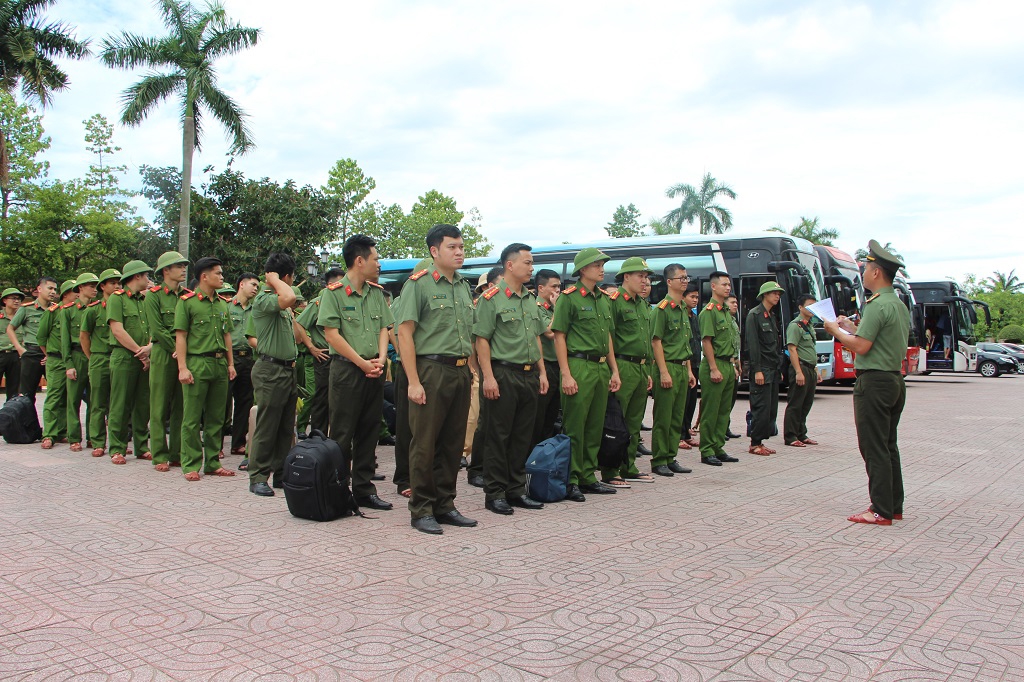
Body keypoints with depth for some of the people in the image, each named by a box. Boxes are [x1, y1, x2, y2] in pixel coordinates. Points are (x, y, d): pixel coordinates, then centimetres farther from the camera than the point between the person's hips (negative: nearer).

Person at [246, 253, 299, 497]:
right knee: (266, 427, -4)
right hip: (270, 370, -9)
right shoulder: (263, 300, -13)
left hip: (287, 369, 9)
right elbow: (289, 298, -34)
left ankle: (281, 474, 20)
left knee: (286, 428, 11)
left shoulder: (281, 305, 15)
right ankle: (258, 478, 4)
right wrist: (275, 280, -17)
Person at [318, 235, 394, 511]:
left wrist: (380, 359, -6)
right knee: (342, 435, -2)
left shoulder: (377, 292, 13)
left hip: (375, 372, 6)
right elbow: (331, 334, -11)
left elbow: (383, 328, 11)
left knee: (369, 433, 9)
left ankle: (364, 489, 18)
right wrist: (362, 363, -12)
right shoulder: (334, 292, -6)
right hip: (346, 369, -6)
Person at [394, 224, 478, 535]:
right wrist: (413, 381, -16)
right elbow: (405, 333, -10)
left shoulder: (464, 287, 16)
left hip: (460, 372, 7)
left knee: (453, 443, 11)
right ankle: (421, 511, 8)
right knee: (425, 443, -1)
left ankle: (445, 505, 22)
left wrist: (470, 375, 14)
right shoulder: (418, 284, -5)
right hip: (431, 370, -7)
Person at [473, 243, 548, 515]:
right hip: (502, 373, -7)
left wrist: (542, 372, 15)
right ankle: (494, 494, 9)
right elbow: (482, 339, -12)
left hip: (529, 375, 8)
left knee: (522, 436, 12)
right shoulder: (492, 298, -8)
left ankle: (517, 490, 22)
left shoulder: (531, 299, 16)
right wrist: (488, 377, -18)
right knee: (497, 436, 0)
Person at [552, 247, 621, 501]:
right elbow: (559, 337, -9)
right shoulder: (569, 297, -6)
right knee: (574, 428, -4)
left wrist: (614, 371, 16)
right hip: (579, 366, -7)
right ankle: (570, 481, 3)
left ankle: (587, 477, 21)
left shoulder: (604, 299, 16)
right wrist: (566, 374, -16)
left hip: (601, 368, 8)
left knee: (595, 426, 11)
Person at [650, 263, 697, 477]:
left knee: (677, 417, 10)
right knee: (663, 418, -3)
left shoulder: (684, 308, 17)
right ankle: (658, 461, 4)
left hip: (682, 368, 8)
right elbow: (656, 341, -14)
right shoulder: (663, 308, -9)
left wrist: (689, 370, 16)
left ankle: (671, 458, 18)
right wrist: (664, 372, -18)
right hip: (667, 367, -8)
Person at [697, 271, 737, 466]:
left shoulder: (725, 311, 17)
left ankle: (718, 448, 19)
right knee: (710, 411, -4)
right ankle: (707, 452, 2)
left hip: (727, 365, 9)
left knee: (724, 410, 11)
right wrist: (714, 369, -21)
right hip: (715, 365, -9)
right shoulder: (709, 311, -10)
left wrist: (732, 366, 17)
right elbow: (706, 341, -17)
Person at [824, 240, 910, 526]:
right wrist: (853, 328, 20)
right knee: (889, 447, 15)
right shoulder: (901, 306, 15)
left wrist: (836, 331, -5)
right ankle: (894, 506, 21)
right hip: (895, 379, 10)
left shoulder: (877, 305, -16)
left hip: (874, 381, -10)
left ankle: (881, 511, -2)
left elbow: (862, 346, -20)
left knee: (874, 450, -5)